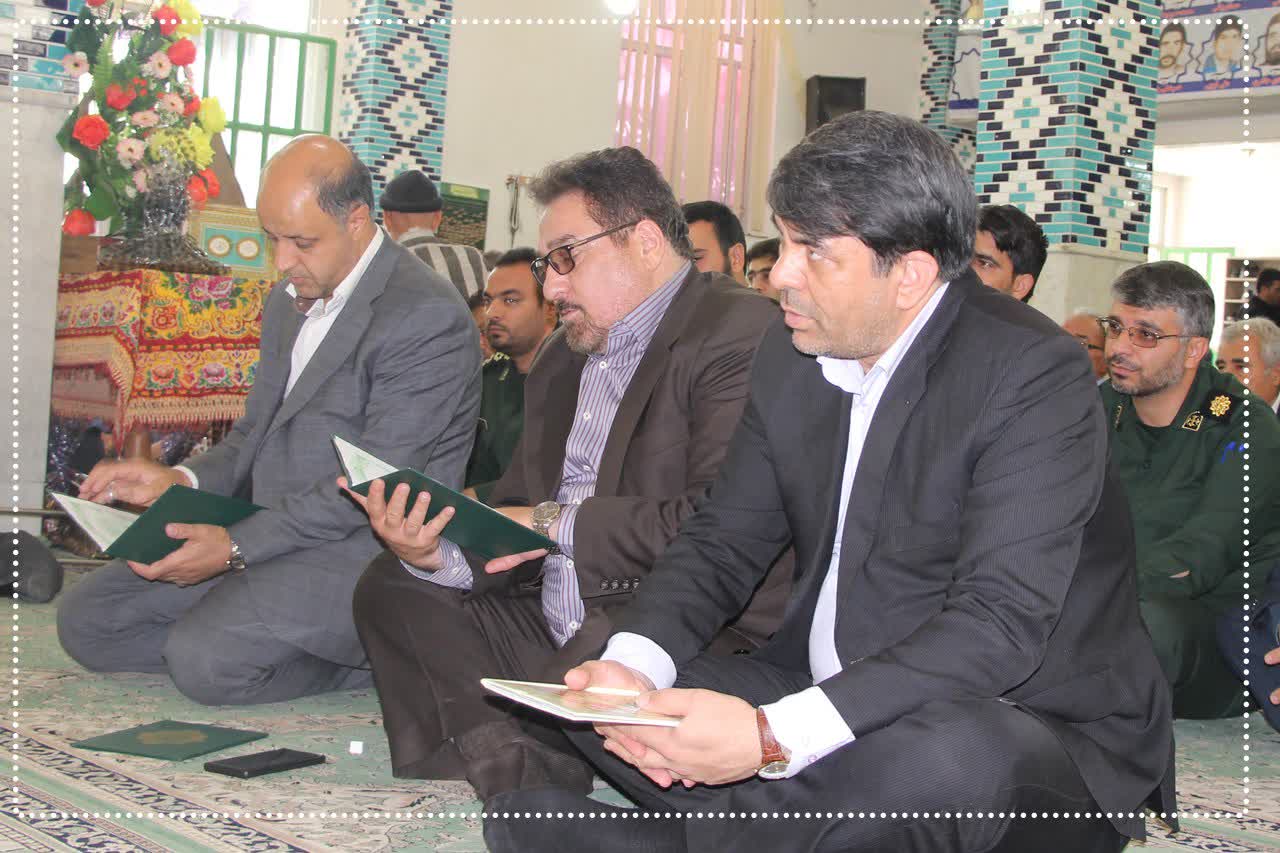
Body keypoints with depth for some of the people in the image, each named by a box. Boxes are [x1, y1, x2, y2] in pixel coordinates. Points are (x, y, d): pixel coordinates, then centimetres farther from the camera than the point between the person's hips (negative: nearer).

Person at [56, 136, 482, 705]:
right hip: (270, 532, 9)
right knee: (85, 618, 2)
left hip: (366, 548, -9)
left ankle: (368, 656, -3)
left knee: (205, 657, -28)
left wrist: (236, 546, -22)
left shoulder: (428, 318, -16)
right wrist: (182, 479, -1)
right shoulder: (291, 299, 14)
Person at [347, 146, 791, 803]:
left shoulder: (743, 331, -11)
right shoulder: (559, 361, 19)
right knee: (392, 586, 2)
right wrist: (439, 551, -8)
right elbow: (517, 514, 15)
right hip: (556, 638, 9)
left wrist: (559, 523, -14)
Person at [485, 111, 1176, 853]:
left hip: (1031, 726, -6)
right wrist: (634, 664, -16)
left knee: (945, 758, -39)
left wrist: (773, 736, -38)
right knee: (602, 694, -3)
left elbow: (1000, 623, -29)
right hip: (834, 713, 6)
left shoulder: (1034, 374, -20)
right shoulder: (793, 355, 3)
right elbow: (725, 538, 6)